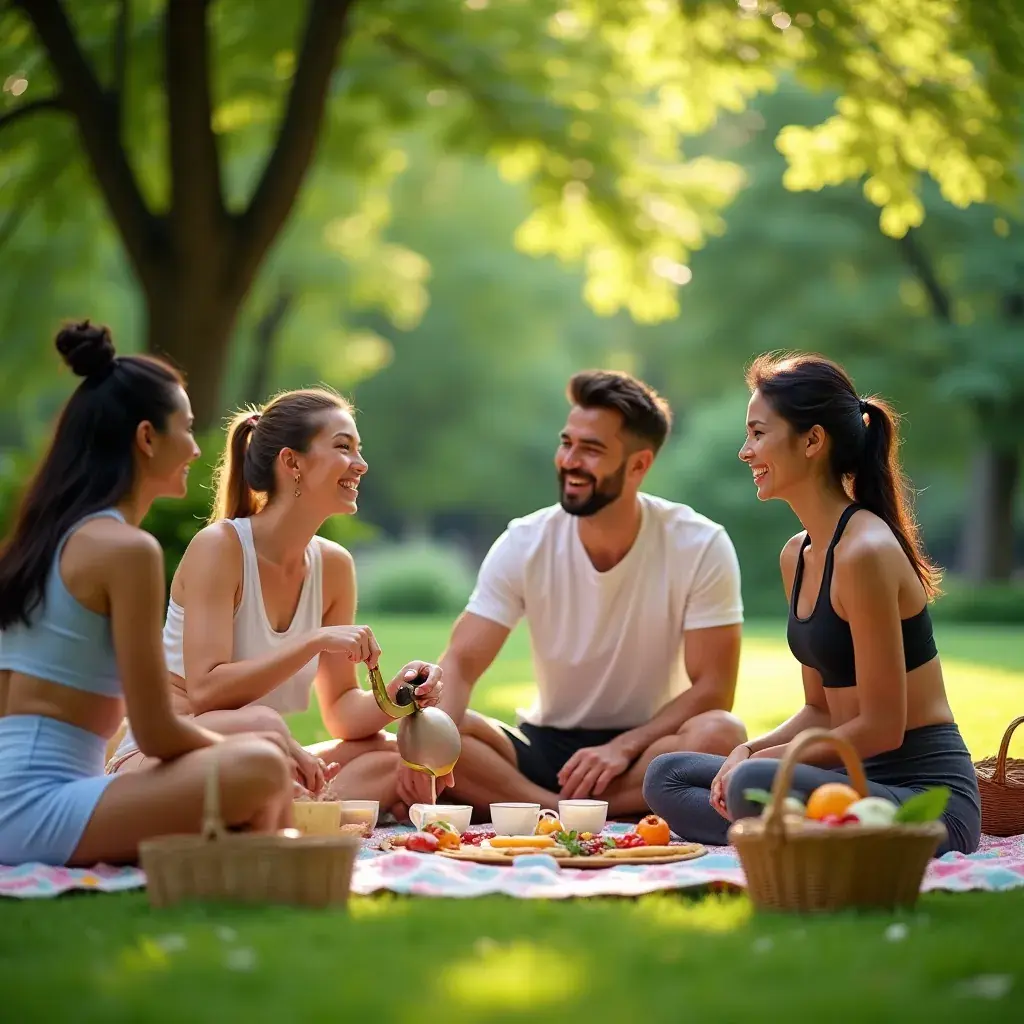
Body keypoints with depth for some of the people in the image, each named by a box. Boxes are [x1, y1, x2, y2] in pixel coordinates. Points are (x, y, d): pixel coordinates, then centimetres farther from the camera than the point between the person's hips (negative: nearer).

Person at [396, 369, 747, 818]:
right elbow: (460, 663, -13)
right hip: (545, 744, 2)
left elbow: (712, 689, -12)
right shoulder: (524, 544, -6)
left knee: (721, 733, -34)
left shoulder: (701, 547, -11)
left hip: (645, 747, -1)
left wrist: (622, 747, -26)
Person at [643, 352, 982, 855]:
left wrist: (761, 761, -11)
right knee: (665, 777, 11)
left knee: (755, 787, -34)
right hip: (859, 777, 10)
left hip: (928, 796, -10)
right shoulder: (796, 555, 10)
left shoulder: (865, 552, -18)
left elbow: (882, 728, -18)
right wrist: (749, 750, -2)